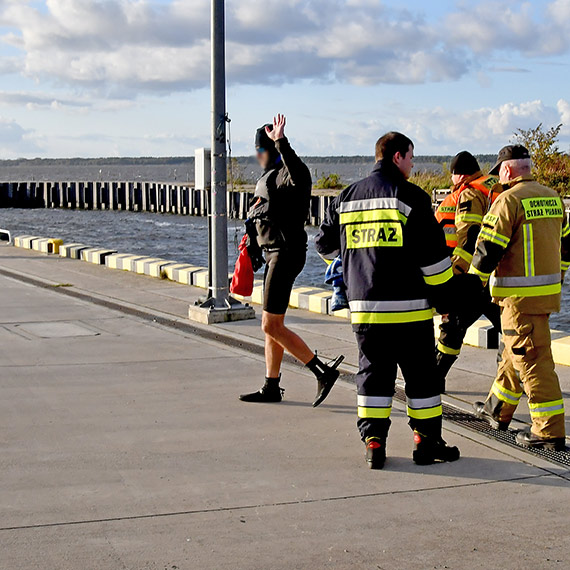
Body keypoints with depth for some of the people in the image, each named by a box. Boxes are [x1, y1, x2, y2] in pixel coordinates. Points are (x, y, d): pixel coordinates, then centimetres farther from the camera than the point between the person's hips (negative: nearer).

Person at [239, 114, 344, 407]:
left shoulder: (288, 174, -15)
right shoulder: (270, 176, 17)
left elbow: (300, 176, -42)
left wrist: (281, 142, -50)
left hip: (286, 253, -10)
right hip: (274, 253, 10)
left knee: (271, 326, -10)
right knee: (272, 326, 13)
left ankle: (323, 372, -6)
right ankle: (271, 387, 21)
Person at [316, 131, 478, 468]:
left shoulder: (347, 197, 10)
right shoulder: (411, 197, -8)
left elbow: (326, 245, 20)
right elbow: (433, 255, -10)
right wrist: (446, 296, 1)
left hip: (364, 306, 5)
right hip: (410, 307, -4)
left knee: (373, 373, 12)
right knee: (421, 375, 7)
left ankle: (374, 441, 8)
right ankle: (428, 442, 13)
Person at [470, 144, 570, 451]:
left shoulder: (509, 200, -14)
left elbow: (488, 250, -14)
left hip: (521, 296, -8)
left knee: (532, 360, -5)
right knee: (516, 351, 21)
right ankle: (498, 410, 35)